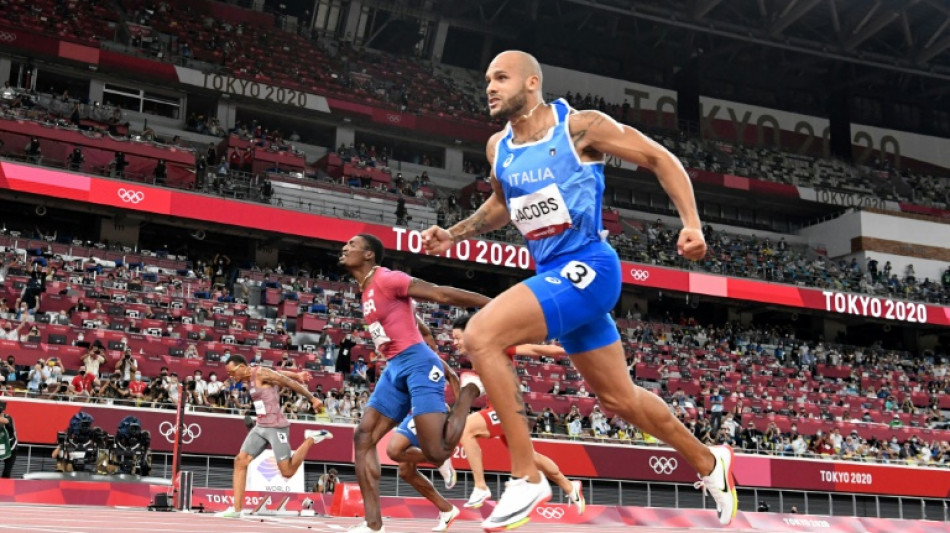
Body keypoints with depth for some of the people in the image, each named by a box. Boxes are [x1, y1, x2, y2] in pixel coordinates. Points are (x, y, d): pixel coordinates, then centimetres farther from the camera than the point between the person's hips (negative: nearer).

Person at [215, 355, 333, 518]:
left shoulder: (261, 373, -13)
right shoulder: (249, 379, 13)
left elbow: (290, 383, -10)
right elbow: (276, 373, 24)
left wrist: (312, 399, -7)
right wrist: (297, 375, 32)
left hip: (276, 427, -9)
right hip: (260, 427, 9)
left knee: (287, 472, -7)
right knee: (240, 461, -2)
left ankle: (311, 439, 11)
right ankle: (236, 509, -1)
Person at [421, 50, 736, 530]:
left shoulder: (581, 125, -11)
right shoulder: (498, 147, 9)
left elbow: (661, 160, -3)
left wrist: (692, 223, -14)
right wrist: (453, 235, 14)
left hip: (586, 267, -8)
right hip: (553, 274, 8)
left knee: (481, 335, -24)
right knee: (618, 396, 16)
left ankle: (526, 477, -17)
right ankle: (709, 463, 39)